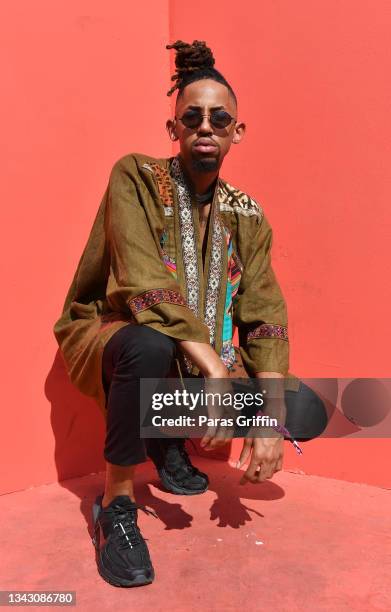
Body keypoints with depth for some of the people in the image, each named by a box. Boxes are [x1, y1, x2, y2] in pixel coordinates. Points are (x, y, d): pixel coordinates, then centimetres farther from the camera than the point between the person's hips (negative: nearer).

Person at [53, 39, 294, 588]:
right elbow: (145, 286, -27)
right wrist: (214, 370, -34)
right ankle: (116, 502, -15)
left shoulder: (248, 215, -1)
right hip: (107, 337, -4)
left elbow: (265, 317, -8)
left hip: (197, 360, 5)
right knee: (150, 345, -41)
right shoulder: (135, 177, -14)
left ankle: (169, 439, 15)